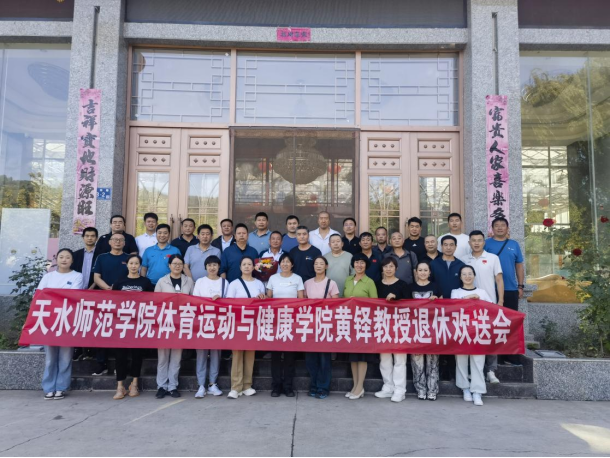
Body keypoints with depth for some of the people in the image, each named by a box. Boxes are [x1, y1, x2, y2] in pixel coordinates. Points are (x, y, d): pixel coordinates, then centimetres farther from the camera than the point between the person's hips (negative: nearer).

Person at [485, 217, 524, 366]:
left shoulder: (514, 245, 9)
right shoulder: (486, 244, 1)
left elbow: (519, 266, 11)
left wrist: (521, 286, 6)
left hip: (511, 289, 3)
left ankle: (511, 355, 14)